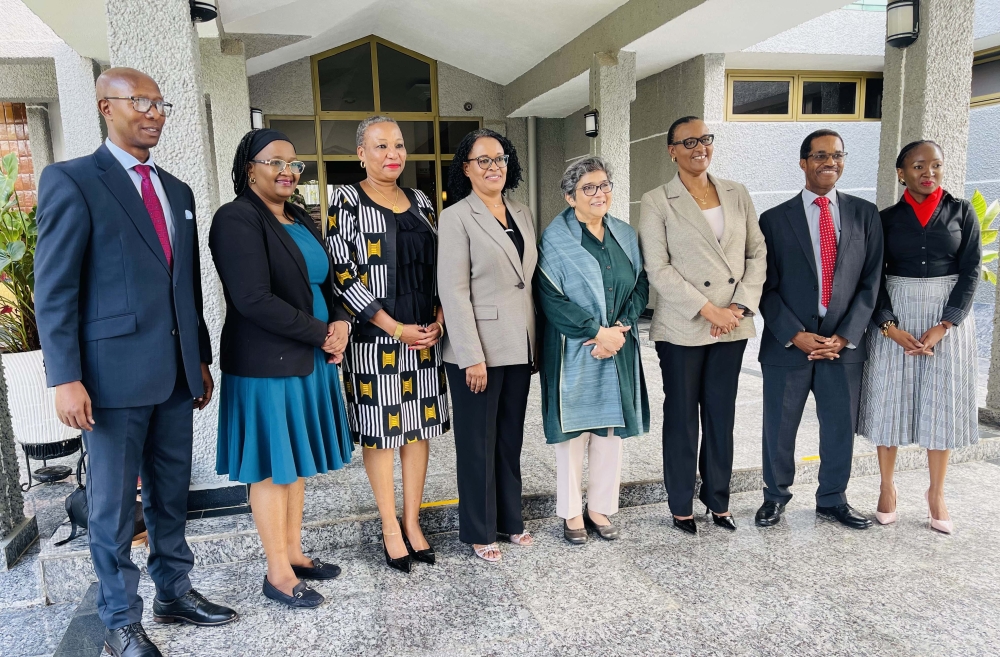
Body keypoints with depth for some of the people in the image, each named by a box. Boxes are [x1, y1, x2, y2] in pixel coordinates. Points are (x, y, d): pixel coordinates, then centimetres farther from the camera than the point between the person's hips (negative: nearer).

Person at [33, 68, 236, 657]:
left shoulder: (178, 192, 15)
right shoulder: (72, 180, -4)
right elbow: (55, 289, -9)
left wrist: (201, 359, 16)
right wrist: (65, 378, -14)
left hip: (176, 373, 6)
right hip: (115, 373, -6)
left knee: (172, 494, 16)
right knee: (114, 505, 7)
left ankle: (175, 591, 33)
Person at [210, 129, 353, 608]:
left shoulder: (300, 220, 13)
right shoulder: (237, 220, -13)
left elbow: (325, 281, 18)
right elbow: (254, 300, -21)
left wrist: (341, 322, -2)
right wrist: (322, 333, -15)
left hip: (310, 361, 8)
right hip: (266, 365, -8)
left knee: (297, 460, 16)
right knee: (272, 467, 3)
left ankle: (293, 552, 31)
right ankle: (278, 574, 16)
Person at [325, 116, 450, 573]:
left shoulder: (420, 201, 11)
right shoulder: (347, 200, -4)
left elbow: (437, 266, 13)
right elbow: (342, 272, -11)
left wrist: (439, 319, -3)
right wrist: (395, 328, -15)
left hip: (425, 336, 5)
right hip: (375, 337, -5)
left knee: (419, 426, 10)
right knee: (380, 431, 4)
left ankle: (412, 522, 24)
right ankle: (390, 528, 19)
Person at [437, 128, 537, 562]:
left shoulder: (522, 214, 12)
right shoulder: (456, 217, -8)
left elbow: (531, 280, 14)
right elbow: (453, 291, -14)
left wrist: (534, 341, 10)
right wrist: (473, 357, -18)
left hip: (519, 347, 6)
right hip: (478, 350, -6)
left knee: (511, 438, 16)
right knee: (478, 442, 6)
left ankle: (509, 518, 32)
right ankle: (480, 532, 22)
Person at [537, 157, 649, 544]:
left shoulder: (625, 235, 10)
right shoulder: (555, 239, -7)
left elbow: (640, 286, 8)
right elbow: (550, 298, -14)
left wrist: (621, 328, -10)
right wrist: (598, 331, -16)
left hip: (619, 350, 5)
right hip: (573, 353, -4)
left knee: (611, 429, 10)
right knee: (573, 431, 4)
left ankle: (600, 508, 25)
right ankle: (572, 513, 19)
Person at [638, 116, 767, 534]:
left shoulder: (737, 194, 10)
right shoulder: (656, 202, -3)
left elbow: (757, 253, 7)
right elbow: (658, 269, -11)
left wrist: (741, 305, -7)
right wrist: (708, 310, -15)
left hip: (732, 327, 4)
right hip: (682, 328, -4)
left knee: (722, 417, 12)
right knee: (681, 418, 7)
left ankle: (719, 501, 28)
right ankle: (681, 506, 22)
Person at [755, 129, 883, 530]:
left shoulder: (865, 215, 6)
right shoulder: (774, 219, 0)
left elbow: (870, 282, 3)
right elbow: (767, 287, -2)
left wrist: (845, 336, -6)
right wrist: (796, 335, -11)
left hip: (844, 343, 2)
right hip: (787, 343, -2)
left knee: (841, 427, 11)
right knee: (779, 428, 8)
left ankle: (832, 500, 32)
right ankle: (775, 497, 29)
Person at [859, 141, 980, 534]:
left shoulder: (961, 212, 3)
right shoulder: (886, 218, 2)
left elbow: (971, 271, -2)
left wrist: (943, 326, -13)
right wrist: (891, 327, -14)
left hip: (948, 318, 0)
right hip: (894, 318, 0)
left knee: (942, 406, 5)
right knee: (889, 402, 2)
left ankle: (937, 495, 19)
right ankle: (887, 489, 17)